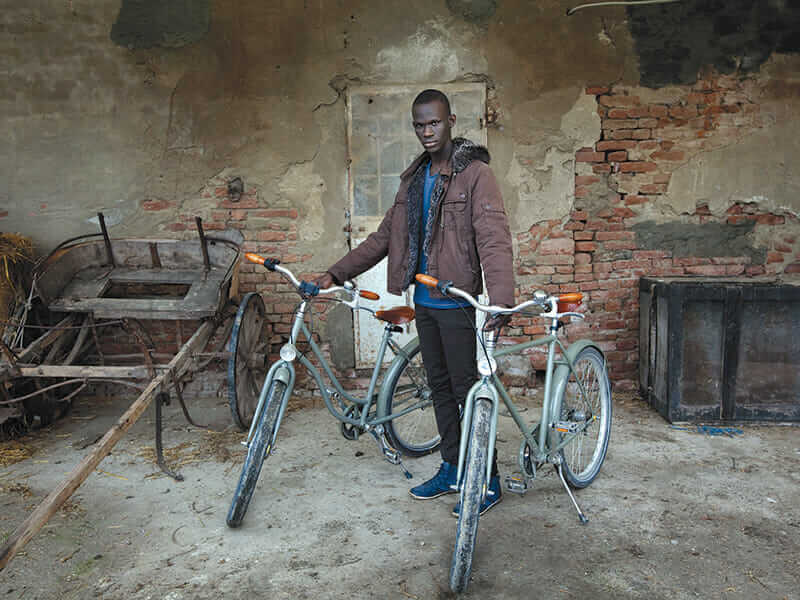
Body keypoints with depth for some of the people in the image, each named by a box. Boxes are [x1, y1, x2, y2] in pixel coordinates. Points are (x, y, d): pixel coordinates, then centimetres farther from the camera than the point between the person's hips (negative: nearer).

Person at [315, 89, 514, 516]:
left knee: (467, 389, -2)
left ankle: (488, 481, 13)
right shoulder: (413, 178, 14)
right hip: (424, 301, 8)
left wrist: (501, 300, -37)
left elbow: (494, 239, -22)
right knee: (439, 386, 15)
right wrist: (336, 274, 10)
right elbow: (385, 237, 16)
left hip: (457, 302, -7)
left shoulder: (474, 173, -9)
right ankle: (452, 469, 29)